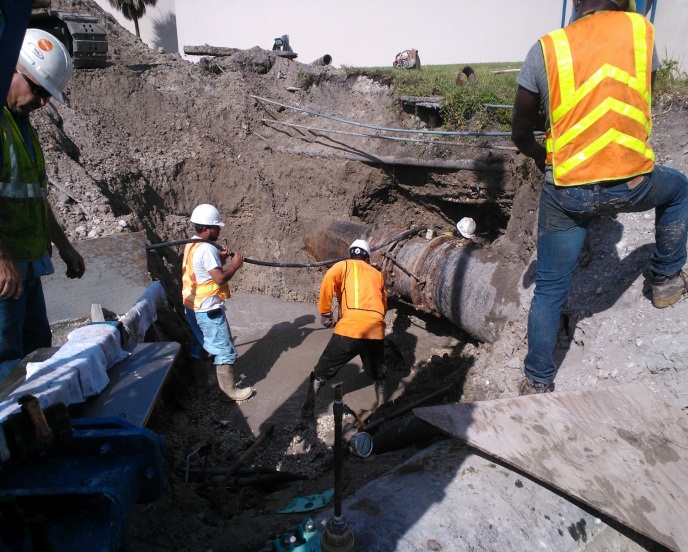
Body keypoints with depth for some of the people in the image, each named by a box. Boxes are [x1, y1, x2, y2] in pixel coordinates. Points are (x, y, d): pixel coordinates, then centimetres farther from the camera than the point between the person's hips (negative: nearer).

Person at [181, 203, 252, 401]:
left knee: (198, 344, 22)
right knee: (225, 349, 0)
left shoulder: (192, 244, 7)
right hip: (208, 309, -10)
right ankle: (229, 389, 9)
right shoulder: (207, 249, -23)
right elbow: (220, 278, -25)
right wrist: (235, 265, -11)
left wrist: (220, 258, 3)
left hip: (192, 306, 10)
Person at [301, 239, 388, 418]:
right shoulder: (377, 273, 25)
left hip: (349, 329, -3)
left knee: (322, 372, 17)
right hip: (376, 331, 3)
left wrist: (325, 312, 1)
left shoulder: (343, 266, 15)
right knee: (379, 374, 29)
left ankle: (308, 408, 24)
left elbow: (328, 281, -7)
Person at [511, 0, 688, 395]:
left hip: (566, 192, 0)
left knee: (550, 289, 13)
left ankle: (538, 382, 21)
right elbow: (643, 105, 13)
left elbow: (520, 134, 2)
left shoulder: (546, 50, -4)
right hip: (632, 185, 1)